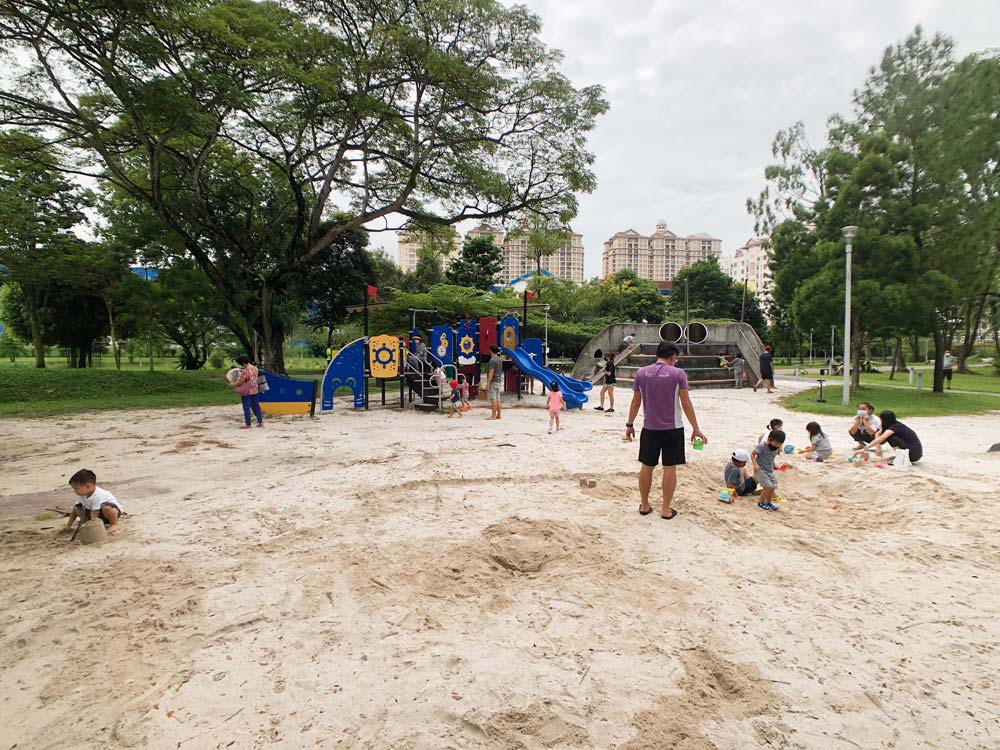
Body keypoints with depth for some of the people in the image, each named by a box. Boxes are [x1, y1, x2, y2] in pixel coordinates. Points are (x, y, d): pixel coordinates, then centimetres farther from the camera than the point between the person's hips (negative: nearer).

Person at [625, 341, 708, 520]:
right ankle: (666, 509, 11)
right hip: (672, 429, -2)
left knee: (646, 466, 13)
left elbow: (635, 402, 4)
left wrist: (629, 424, 13)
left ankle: (644, 505, 22)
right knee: (670, 467, 6)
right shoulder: (678, 373, -8)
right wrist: (696, 428, 0)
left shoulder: (641, 373, -1)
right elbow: (686, 403, -8)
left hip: (649, 428, 2)